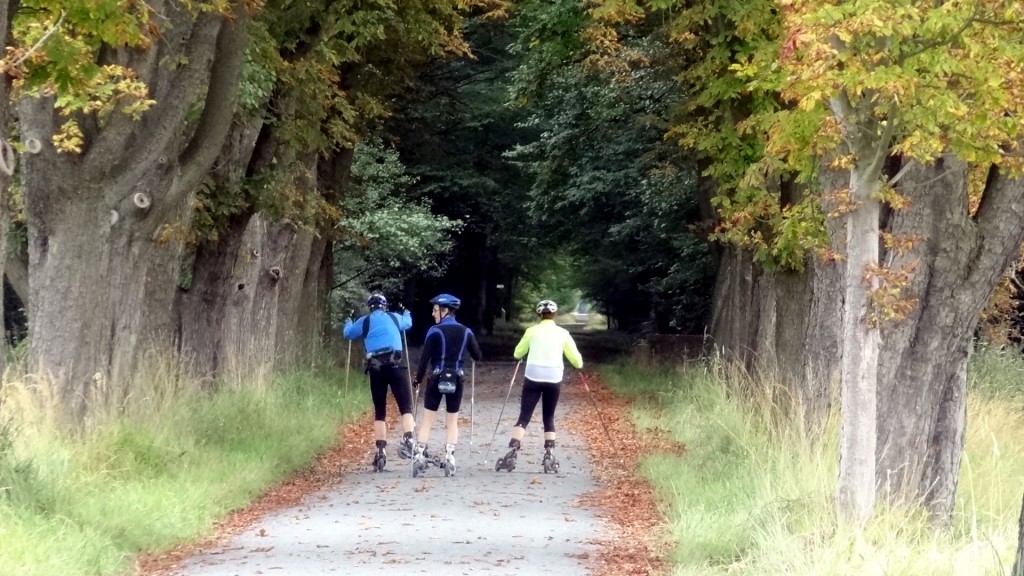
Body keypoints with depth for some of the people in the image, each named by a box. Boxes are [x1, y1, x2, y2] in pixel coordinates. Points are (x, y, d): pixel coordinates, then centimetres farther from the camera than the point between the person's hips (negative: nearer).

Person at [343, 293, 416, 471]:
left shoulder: (364, 322, 11)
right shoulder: (395, 318, 14)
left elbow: (348, 333, 28)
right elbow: (407, 323, 37)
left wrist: (348, 323, 51)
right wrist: (406, 314, 61)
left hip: (375, 368, 1)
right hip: (394, 365, -1)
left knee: (379, 411, 9)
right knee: (406, 406, -2)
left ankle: (381, 451, 2)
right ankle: (408, 441, -25)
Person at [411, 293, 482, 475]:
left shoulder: (435, 331, -9)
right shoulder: (466, 332, 1)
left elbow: (424, 358, -10)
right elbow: (478, 356, 5)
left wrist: (418, 378, 2)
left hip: (436, 379, -3)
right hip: (456, 380, 3)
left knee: (427, 419, 5)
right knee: (452, 421, 11)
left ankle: (420, 457, 0)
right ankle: (449, 459, 5)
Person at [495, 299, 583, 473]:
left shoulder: (532, 331, 2)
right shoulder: (562, 333, 3)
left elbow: (517, 354, 13)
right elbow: (576, 360, 6)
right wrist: (579, 365, 29)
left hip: (533, 377, -1)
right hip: (554, 379, 1)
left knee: (524, 417, -1)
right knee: (549, 418, 15)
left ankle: (512, 454, -16)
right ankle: (549, 457, 5)